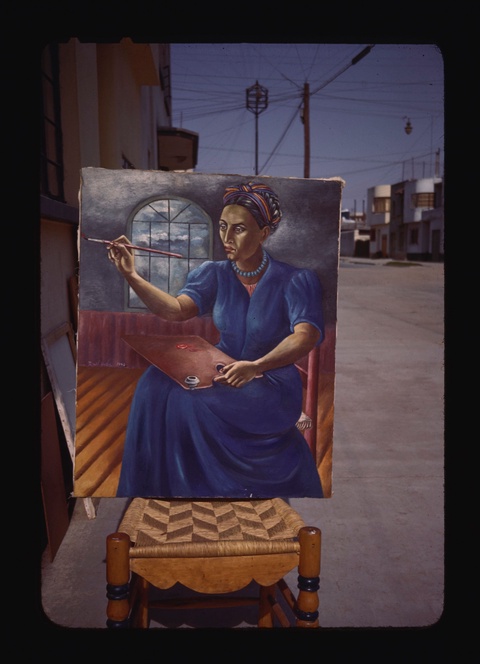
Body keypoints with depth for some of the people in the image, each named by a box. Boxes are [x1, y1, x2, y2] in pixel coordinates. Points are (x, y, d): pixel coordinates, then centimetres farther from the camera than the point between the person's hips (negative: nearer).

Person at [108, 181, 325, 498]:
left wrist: (257, 366, -40)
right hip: (224, 370, 5)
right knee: (158, 382, -21)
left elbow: (306, 336, -24)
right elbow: (176, 309, -14)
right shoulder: (215, 274, 2)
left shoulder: (295, 279, -10)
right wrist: (131, 275, -30)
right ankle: (158, 485, -6)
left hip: (273, 382, -4)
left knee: (186, 400, -28)